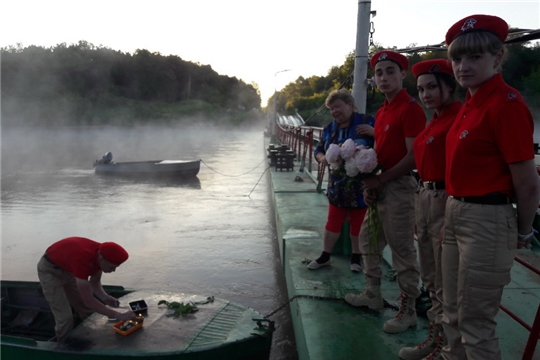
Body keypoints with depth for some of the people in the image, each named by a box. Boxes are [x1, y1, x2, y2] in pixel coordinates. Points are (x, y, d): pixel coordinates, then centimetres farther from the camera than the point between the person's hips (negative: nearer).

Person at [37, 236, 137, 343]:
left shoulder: (101, 254, -19)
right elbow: (88, 301, -37)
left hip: (68, 269, 7)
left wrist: (105, 298, -21)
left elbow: (94, 283, -2)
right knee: (65, 318, -11)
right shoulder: (83, 260, -41)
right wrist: (118, 315, -35)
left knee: (88, 311, 7)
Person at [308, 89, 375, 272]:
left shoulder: (366, 122, -8)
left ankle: (356, 258, 26)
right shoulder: (329, 129, 8)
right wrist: (322, 158, -8)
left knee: (358, 223, 9)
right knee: (333, 221, 12)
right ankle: (325, 256, 25)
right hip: (337, 186, 4)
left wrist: (374, 132, -28)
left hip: (361, 185, -4)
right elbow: (318, 149, 14)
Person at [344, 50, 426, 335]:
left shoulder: (410, 108, -13)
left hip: (398, 186, -10)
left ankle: (408, 311, 16)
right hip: (378, 186, 10)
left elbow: (413, 157, -19)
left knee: (402, 251, 0)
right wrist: (369, 184, 3)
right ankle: (373, 295, 34)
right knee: (368, 240, 18)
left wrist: (379, 180, -15)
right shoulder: (382, 111, 15)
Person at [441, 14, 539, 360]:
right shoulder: (472, 103, 9)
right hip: (455, 213, 9)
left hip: (486, 220, -9)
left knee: (475, 322, 7)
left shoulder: (506, 103, -17)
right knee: (453, 314, 22)